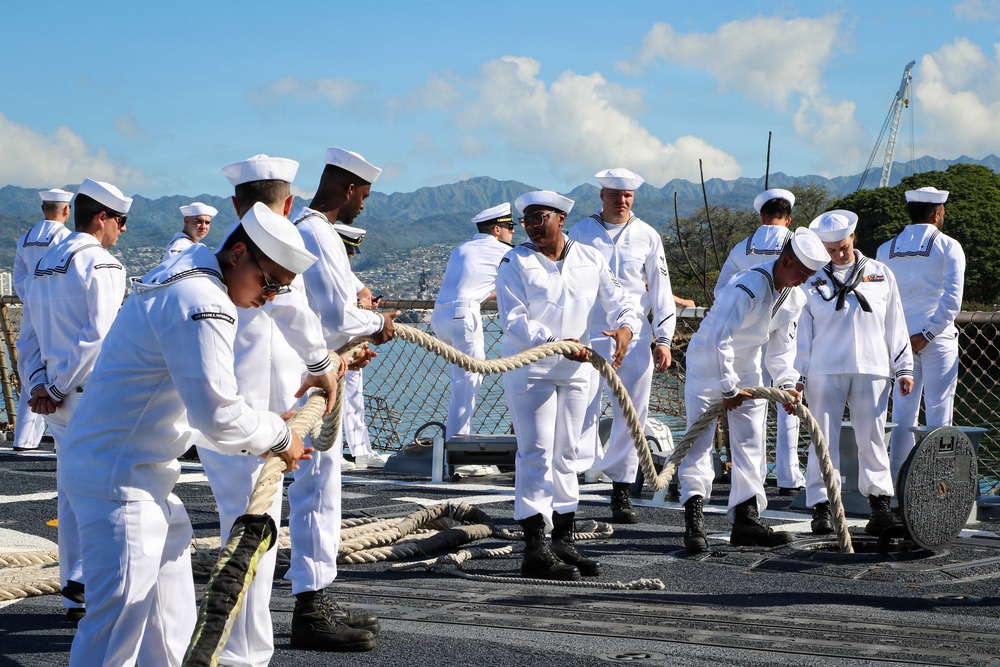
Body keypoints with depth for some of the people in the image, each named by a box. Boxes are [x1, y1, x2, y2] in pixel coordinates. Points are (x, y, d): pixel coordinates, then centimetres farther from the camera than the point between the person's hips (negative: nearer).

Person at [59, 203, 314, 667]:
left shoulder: (184, 278, 14)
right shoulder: (201, 303, -21)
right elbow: (217, 415, -25)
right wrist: (279, 438, -9)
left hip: (146, 474, 11)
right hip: (118, 477, -11)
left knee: (172, 620, 18)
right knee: (120, 616, -11)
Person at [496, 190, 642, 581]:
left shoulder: (590, 259, 5)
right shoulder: (515, 263, -8)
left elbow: (619, 301, 6)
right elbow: (513, 321, -15)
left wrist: (625, 328, -17)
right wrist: (556, 343, -29)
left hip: (575, 372, 5)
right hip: (529, 372, -5)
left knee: (566, 455, 12)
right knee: (536, 456, -9)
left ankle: (564, 542, 20)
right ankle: (535, 550, -8)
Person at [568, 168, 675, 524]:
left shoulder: (647, 236, 8)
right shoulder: (581, 232, 5)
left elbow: (660, 289, 10)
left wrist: (663, 339, 3)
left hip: (635, 337, 2)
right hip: (590, 335, -2)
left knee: (631, 415, 3)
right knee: (583, 410, -11)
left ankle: (621, 493, 10)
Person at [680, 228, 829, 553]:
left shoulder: (794, 296, -2)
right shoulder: (749, 287, -30)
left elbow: (781, 343, 8)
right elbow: (719, 339, -31)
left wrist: (786, 382, -6)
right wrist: (728, 389, -26)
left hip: (747, 367, 8)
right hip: (708, 360, -8)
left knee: (750, 442, 3)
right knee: (700, 438, -13)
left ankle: (746, 518, 6)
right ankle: (694, 517, -16)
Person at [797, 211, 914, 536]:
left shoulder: (881, 274, 12)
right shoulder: (812, 278, 7)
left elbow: (895, 325, 15)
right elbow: (802, 330, 7)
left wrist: (903, 368, 11)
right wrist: (798, 376, 2)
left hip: (871, 370, 1)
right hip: (825, 372, -1)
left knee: (873, 438, 0)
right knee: (824, 439, -2)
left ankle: (880, 503, 5)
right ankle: (821, 507, 2)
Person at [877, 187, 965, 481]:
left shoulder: (886, 250, 8)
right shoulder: (948, 247, -4)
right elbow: (952, 299, -13)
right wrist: (928, 333, -12)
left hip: (899, 339, 4)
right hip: (938, 339, -4)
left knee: (903, 411, 8)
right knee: (938, 413, 0)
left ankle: (897, 479, 8)